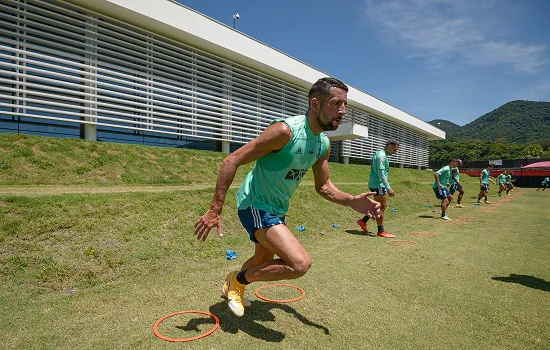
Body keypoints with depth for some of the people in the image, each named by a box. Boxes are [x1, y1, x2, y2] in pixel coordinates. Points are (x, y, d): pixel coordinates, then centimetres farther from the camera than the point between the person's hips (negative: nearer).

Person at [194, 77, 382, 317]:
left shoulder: (324, 145, 0)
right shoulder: (285, 131, -26)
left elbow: (323, 186, 11)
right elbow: (232, 161, -25)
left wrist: (351, 201, -8)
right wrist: (215, 210, -25)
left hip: (277, 209, 9)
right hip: (255, 205, -9)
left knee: (264, 260, 27)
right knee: (300, 263, -21)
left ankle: (233, 285, 57)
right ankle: (240, 279, 3)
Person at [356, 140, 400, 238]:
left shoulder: (382, 155, 17)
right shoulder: (381, 156, -15)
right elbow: (381, 173, -23)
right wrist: (388, 188, -26)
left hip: (376, 184, 10)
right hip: (378, 185, -10)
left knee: (383, 206, 15)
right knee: (381, 207, -4)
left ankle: (363, 221, 16)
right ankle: (381, 231, 4)